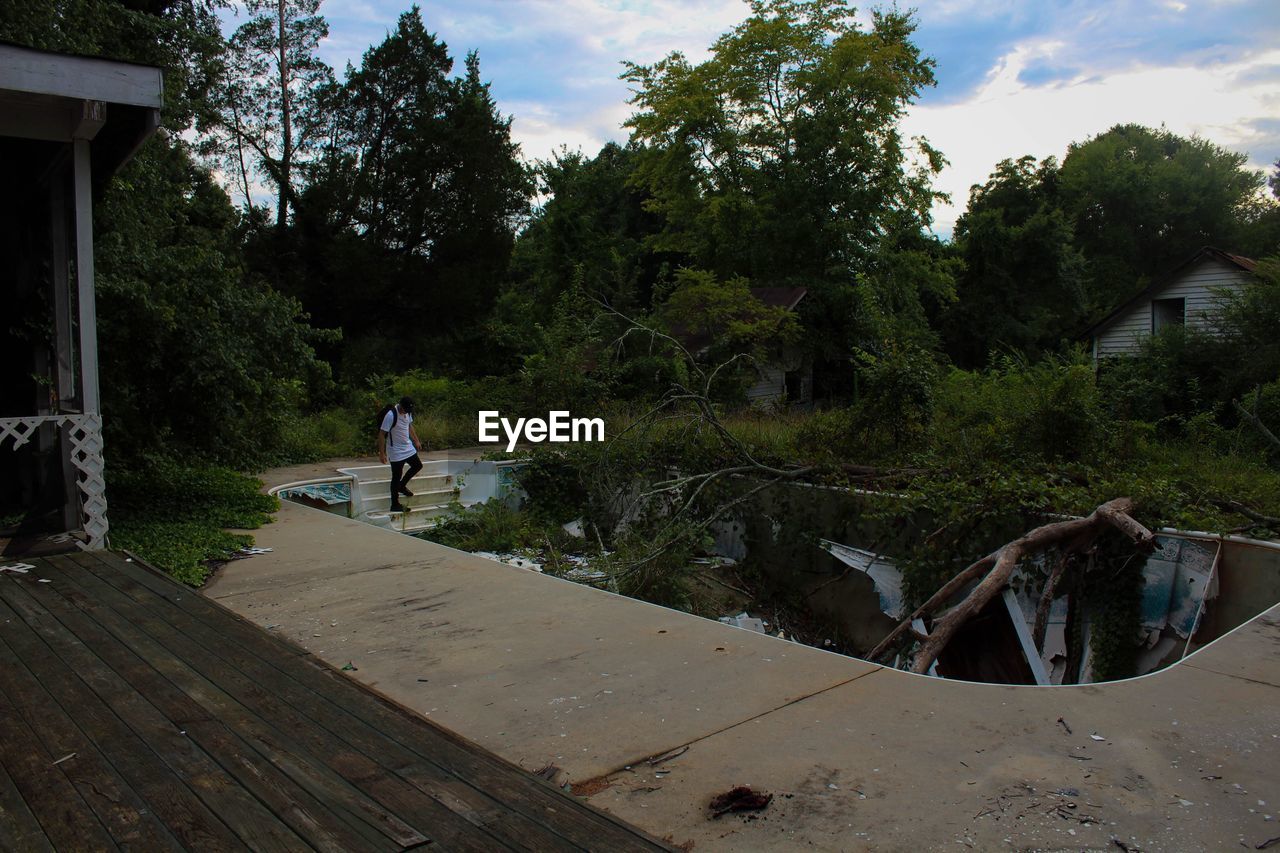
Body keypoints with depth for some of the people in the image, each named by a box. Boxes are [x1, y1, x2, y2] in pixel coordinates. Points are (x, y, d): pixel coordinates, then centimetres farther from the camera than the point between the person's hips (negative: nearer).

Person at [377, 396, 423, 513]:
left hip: (408, 448, 8)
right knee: (396, 477, 0)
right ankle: (395, 505, 11)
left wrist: (416, 441, 21)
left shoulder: (408, 412, -3)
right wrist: (382, 453, -23)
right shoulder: (391, 416, -27)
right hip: (396, 452, -8)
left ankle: (402, 486, 38)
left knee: (417, 466, 19)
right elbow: (381, 434, -23)